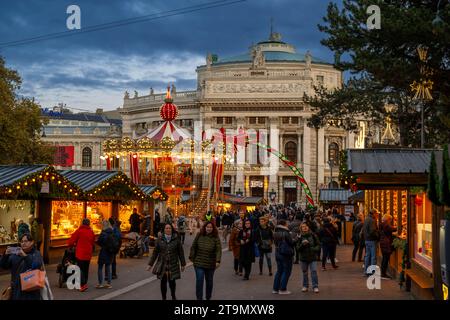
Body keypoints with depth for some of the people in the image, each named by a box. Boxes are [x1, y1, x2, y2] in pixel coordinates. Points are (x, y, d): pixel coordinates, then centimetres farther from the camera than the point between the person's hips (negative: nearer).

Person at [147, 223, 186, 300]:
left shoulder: (176, 239, -2)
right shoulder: (160, 239, 0)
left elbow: (181, 252, 2)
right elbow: (155, 252, 4)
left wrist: (183, 264, 3)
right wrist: (150, 264, 2)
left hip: (173, 265, -1)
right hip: (162, 265, 1)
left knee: (172, 281, 2)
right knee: (163, 282, 2)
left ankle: (173, 295, 30)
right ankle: (164, 298, 19)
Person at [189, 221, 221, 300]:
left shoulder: (215, 238, -6)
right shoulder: (199, 236, -1)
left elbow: (218, 250, -13)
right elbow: (193, 247, 6)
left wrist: (218, 261, -23)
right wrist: (191, 257, 5)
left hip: (210, 264, 1)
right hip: (199, 263, 0)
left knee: (209, 281, 14)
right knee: (199, 280, -9)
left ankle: (208, 297, 32)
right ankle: (199, 298, -1)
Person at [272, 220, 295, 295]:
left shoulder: (276, 233, 5)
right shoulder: (286, 233, -17)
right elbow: (291, 243, -11)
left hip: (277, 254, 7)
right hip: (286, 254, -7)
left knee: (279, 271, 15)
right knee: (286, 272, 1)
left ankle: (275, 289, 16)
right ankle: (282, 289, 1)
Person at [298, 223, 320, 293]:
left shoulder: (313, 235, -3)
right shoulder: (300, 237, -1)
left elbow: (318, 245, 4)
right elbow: (298, 248, -2)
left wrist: (314, 249, -15)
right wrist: (302, 244, -20)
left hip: (312, 256, -1)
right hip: (303, 257, 1)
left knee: (314, 271, -7)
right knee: (304, 272, 10)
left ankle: (315, 286, -1)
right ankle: (305, 286, 22)